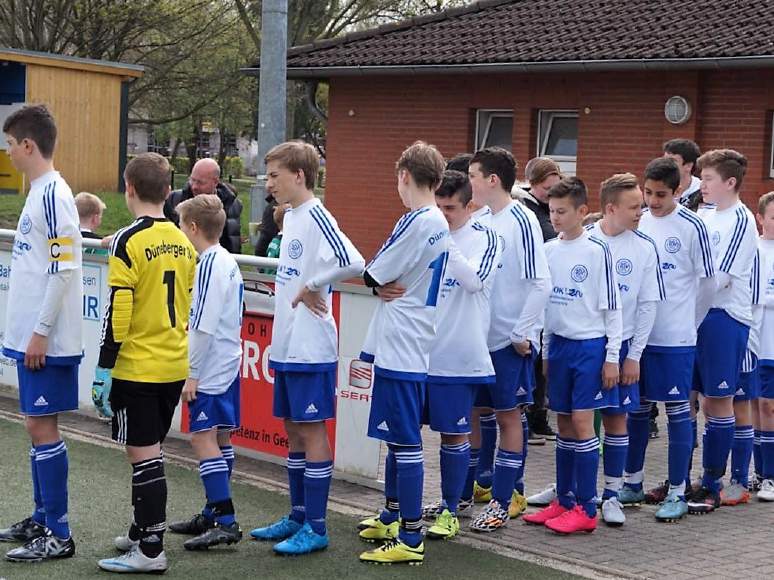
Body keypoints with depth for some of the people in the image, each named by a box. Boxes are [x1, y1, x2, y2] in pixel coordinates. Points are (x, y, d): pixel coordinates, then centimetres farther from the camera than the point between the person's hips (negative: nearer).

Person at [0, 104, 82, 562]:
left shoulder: (53, 195, -16)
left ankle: (58, 536, 0)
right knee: (38, 424, 15)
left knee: (41, 425, -5)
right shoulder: (39, 192, 13)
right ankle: (42, 519, 25)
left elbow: (65, 270, -21)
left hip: (46, 339, -9)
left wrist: (40, 332, -19)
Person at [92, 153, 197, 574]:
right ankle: (142, 531, 30)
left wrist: (103, 370, -12)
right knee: (148, 451, 19)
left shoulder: (129, 241, -14)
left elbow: (118, 313, -17)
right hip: (175, 366, 7)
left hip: (136, 367, -7)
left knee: (143, 455, -3)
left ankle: (151, 551, 0)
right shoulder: (183, 242, 8)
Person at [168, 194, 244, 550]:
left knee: (203, 437, -11)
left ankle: (225, 521, -15)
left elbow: (204, 326, -21)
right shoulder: (228, 261, 13)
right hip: (228, 364, 10)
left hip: (210, 370, -10)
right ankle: (214, 513, 24)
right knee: (220, 438, 14)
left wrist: (192, 373, -17)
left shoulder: (210, 265, -17)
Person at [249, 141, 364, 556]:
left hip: (310, 349, -9)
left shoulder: (315, 216, -15)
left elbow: (352, 262, -30)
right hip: (288, 346, 9)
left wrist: (311, 287, -17)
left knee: (312, 431, -2)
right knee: (293, 429, 15)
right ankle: (298, 517, 26)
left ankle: (316, 528, 5)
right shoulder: (291, 216, 13)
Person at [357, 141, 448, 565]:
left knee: (405, 441, -6)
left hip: (399, 350, -10)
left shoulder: (417, 222, -18)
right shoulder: (440, 224, 11)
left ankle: (410, 539, -2)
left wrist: (381, 285, 9)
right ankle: (392, 518, 34)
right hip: (410, 347, 10)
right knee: (397, 437, 20)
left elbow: (372, 275, -13)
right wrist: (387, 285, -6)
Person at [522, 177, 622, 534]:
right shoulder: (549, 251, 8)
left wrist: (612, 356, -9)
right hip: (559, 344, 6)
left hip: (590, 346, -6)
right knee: (564, 423, 10)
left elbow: (612, 306, -8)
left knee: (581, 421, -8)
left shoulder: (597, 251, -9)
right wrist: (545, 351, 16)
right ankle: (564, 501, 18)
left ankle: (587, 509, -2)